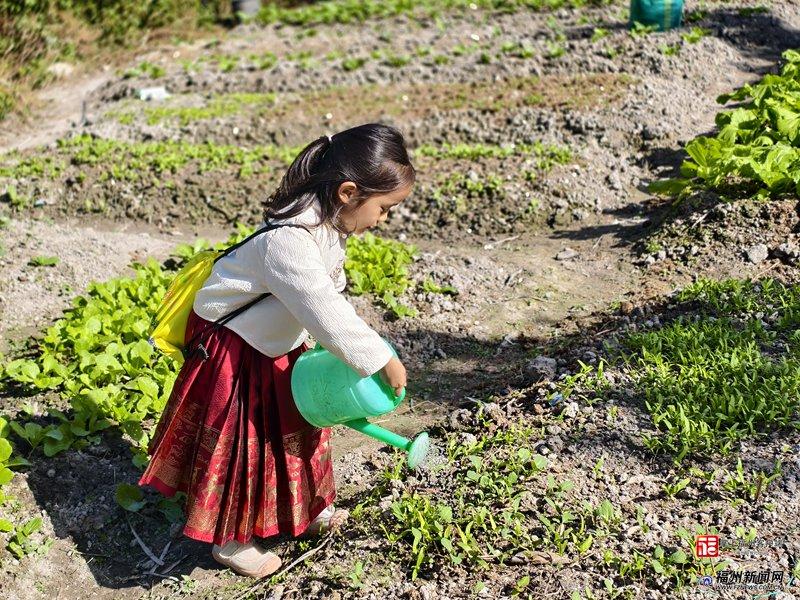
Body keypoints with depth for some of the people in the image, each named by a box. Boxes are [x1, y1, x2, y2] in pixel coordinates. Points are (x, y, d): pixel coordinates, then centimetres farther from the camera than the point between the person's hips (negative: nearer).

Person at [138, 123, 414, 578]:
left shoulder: (329, 224, -6)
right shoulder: (289, 241, -38)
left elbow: (329, 297, 2)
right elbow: (325, 311, -40)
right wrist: (381, 360, -33)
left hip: (280, 345, 9)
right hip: (233, 351, -9)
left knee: (295, 427, 21)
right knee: (242, 442, 4)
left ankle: (303, 509, 43)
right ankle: (229, 539, 24)